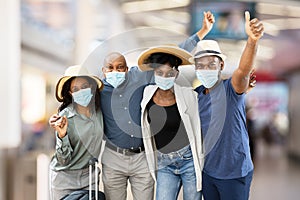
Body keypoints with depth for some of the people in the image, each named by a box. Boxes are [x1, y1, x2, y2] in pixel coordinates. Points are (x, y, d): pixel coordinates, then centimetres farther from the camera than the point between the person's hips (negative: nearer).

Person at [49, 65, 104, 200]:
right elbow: (64, 160, -18)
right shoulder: (65, 117, -18)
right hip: (65, 178, -4)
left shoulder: (99, 110, -5)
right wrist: (62, 136, -32)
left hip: (89, 176, 4)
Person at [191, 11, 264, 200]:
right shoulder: (197, 94, 5)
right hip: (207, 170, 6)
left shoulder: (230, 89, -14)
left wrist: (253, 41, -53)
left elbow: (243, 71, -36)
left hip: (234, 172, -6)